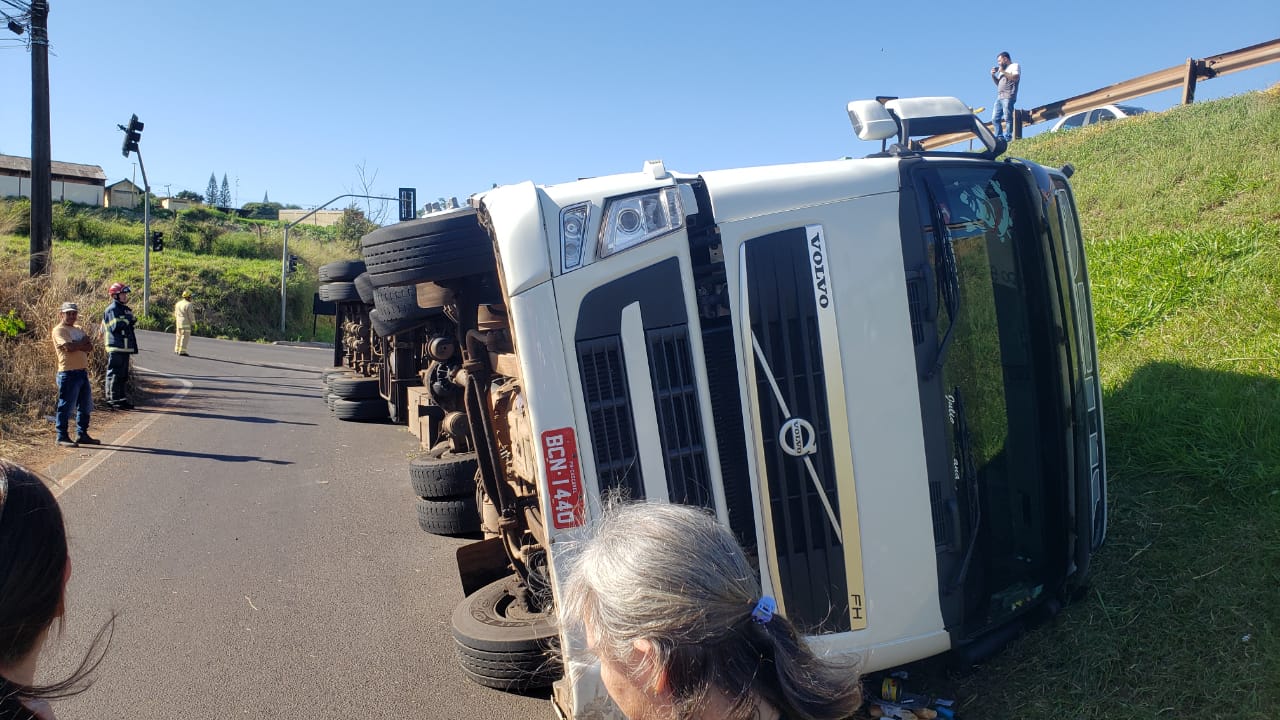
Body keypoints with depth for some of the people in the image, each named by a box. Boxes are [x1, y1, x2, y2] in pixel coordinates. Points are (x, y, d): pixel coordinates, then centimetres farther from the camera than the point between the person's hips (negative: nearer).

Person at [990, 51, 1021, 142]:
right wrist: (993, 75, 12)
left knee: (1007, 118, -14)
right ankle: (999, 138, 1)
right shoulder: (1002, 69, 27)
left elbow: (1016, 78, -12)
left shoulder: (1015, 65, 4)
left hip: (1008, 97, -8)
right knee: (995, 118, 0)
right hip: (999, 97, 8)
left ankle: (1007, 138, -16)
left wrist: (1003, 71, -9)